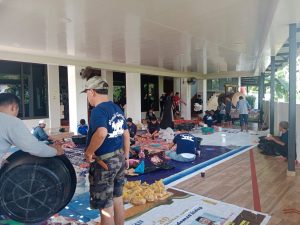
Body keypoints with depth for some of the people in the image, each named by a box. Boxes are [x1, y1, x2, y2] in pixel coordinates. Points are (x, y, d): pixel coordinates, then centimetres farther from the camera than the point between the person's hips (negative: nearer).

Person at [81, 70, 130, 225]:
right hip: (119, 158, 8)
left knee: (105, 207, 7)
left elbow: (101, 133, -36)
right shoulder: (117, 108, 8)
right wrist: (126, 156, 21)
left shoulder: (98, 110, -18)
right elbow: (126, 134, 14)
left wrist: (89, 152, -22)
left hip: (104, 162, -8)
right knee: (117, 200, 22)